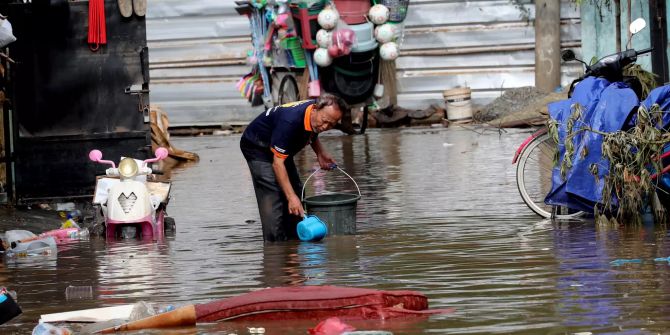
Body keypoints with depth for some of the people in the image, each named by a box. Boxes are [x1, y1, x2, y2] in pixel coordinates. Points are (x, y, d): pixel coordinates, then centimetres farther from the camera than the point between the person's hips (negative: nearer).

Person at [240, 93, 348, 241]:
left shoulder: (316, 116, -15)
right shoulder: (290, 121, -40)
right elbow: (277, 163, -36)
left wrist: (320, 153, -4)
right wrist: (291, 197, -39)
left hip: (280, 148, 9)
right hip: (257, 146, -9)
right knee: (272, 197, -19)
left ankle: (294, 242, 13)